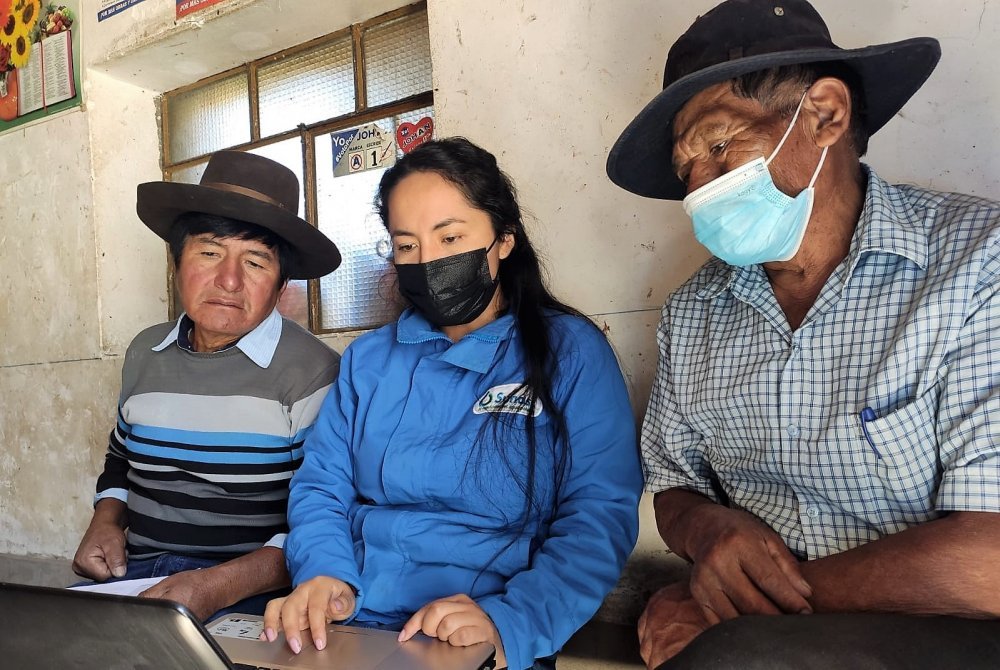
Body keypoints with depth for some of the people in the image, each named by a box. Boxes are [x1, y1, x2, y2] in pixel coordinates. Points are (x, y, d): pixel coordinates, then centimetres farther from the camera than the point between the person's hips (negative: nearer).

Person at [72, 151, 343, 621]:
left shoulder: (311, 372, -12)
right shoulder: (144, 353, 10)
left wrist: (219, 585, -24)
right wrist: (106, 522, 7)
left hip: (248, 596, -6)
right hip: (134, 577, 6)